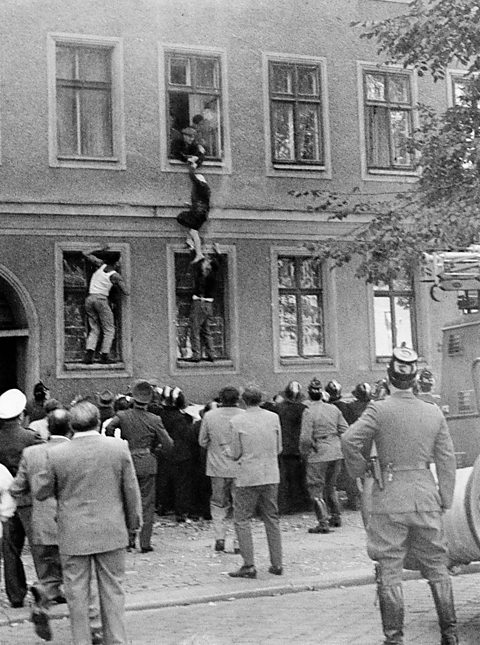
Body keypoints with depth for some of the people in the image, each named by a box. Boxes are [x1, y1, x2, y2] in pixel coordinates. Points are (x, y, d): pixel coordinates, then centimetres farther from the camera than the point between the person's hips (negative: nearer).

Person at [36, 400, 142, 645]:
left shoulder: (56, 454, -11)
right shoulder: (119, 447, -8)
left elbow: (41, 493, 0)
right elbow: (131, 490, 0)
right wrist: (133, 521, 14)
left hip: (73, 535, -1)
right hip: (111, 532, 1)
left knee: (77, 593, 11)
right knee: (112, 590, 14)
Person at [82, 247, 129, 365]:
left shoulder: (101, 265, 8)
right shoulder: (116, 276, -2)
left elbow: (85, 254, 17)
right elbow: (126, 292, -7)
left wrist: (101, 250, 23)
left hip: (89, 299, 5)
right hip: (101, 300, -5)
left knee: (95, 330, 11)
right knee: (109, 330, 5)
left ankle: (89, 352, -11)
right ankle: (104, 355, -8)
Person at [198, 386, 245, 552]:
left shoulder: (209, 416, -5)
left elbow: (202, 441, 3)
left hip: (217, 468, 1)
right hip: (239, 468, -1)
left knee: (218, 504, 15)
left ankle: (220, 538, 7)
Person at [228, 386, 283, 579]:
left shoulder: (237, 421, -9)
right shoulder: (274, 417, 1)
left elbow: (236, 454, -5)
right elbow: (278, 449, 7)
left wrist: (228, 450, 16)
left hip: (248, 477, -4)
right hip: (271, 476, 4)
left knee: (241, 520, 5)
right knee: (272, 519, 13)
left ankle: (249, 566, 0)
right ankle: (277, 564, 15)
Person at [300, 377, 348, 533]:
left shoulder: (309, 412, -13)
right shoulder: (333, 409, 4)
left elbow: (305, 438, -16)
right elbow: (344, 430, 6)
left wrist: (304, 453, 0)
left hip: (318, 456, -6)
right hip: (336, 453, 6)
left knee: (316, 489, 3)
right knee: (331, 486, 22)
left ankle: (323, 523, -2)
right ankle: (336, 517, 30)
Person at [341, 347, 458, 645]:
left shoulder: (379, 410, -9)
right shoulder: (434, 413, 2)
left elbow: (350, 440, -20)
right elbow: (447, 460, 4)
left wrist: (360, 469, -2)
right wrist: (445, 501, 12)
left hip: (390, 500, -3)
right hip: (426, 498, 4)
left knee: (389, 573, 5)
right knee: (437, 569, 16)